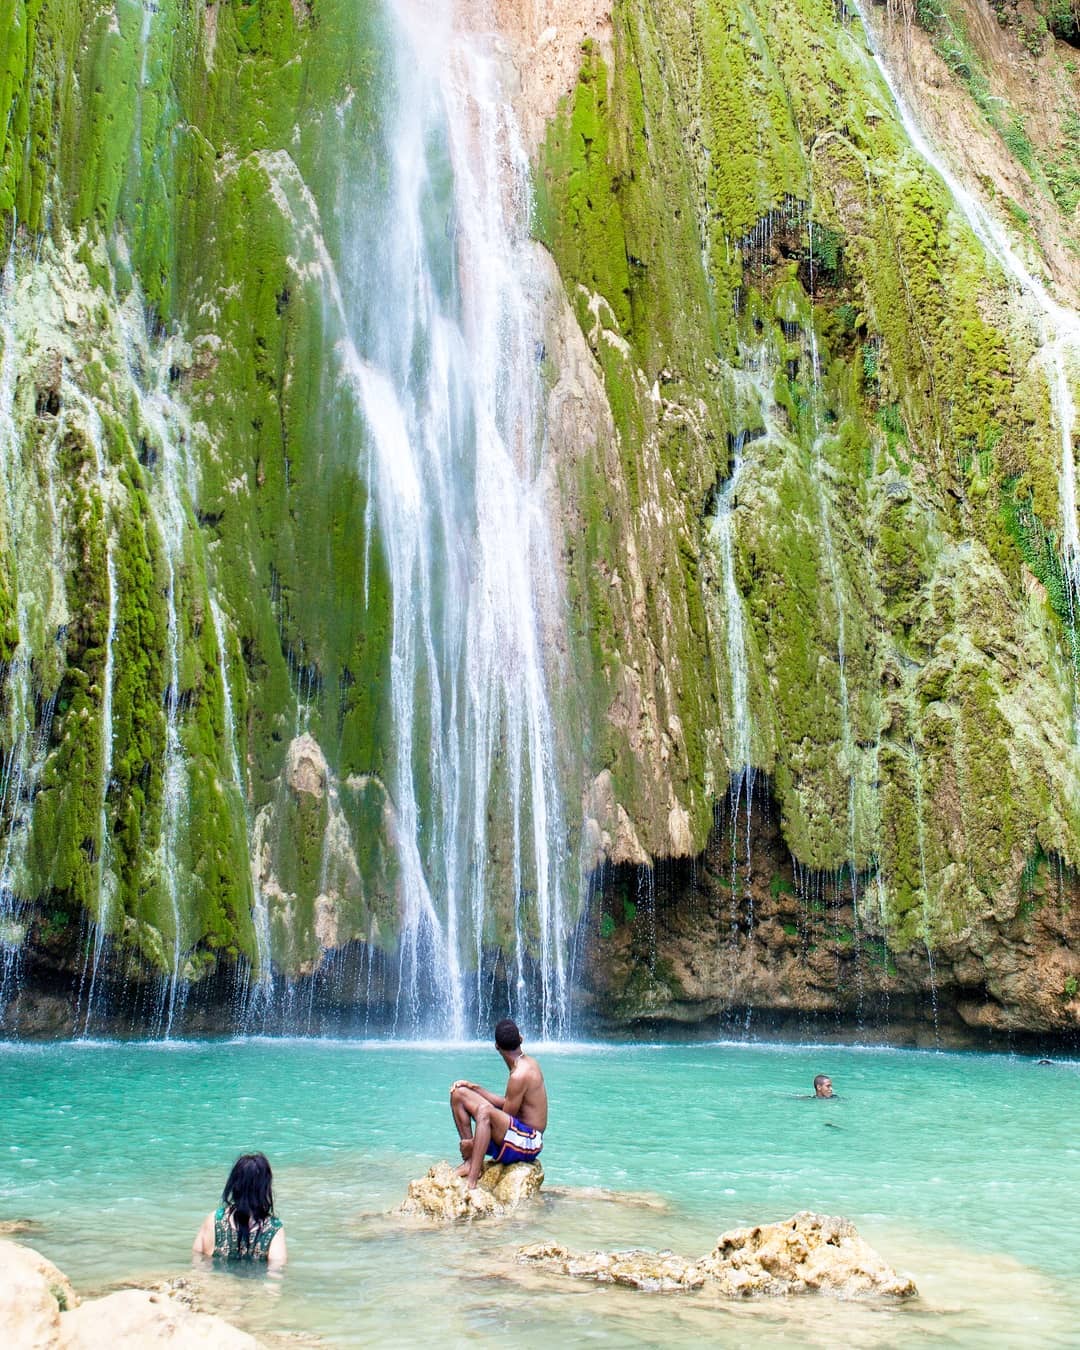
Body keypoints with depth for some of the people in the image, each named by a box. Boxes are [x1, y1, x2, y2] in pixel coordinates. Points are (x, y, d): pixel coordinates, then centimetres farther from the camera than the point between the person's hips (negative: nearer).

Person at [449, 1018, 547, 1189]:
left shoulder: (520, 1075, -21)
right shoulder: (527, 1062, 8)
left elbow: (506, 1116, -18)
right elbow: (506, 1103, 15)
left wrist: (473, 1142, -12)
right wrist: (474, 1087, 12)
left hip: (528, 1143, -10)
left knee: (485, 1111, -40)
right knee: (459, 1093, 7)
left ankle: (471, 1182, -45)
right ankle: (471, 1161, 3)